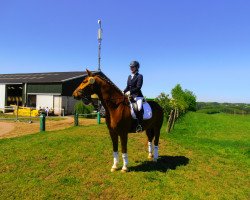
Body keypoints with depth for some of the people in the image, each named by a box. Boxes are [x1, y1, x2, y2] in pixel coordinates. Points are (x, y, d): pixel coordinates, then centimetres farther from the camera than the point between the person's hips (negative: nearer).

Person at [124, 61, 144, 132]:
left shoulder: (139, 76, -3)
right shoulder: (129, 76, 17)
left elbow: (138, 87, -13)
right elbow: (127, 87, 17)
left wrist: (130, 92, -21)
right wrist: (124, 92, -1)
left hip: (137, 95, -7)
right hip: (129, 95, 7)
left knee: (139, 108, -28)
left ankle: (139, 125, -19)